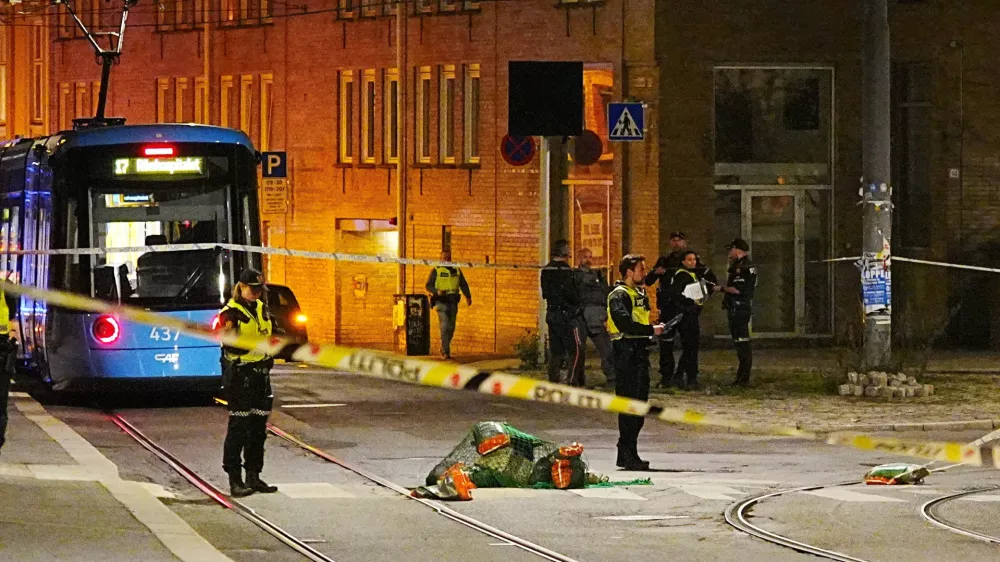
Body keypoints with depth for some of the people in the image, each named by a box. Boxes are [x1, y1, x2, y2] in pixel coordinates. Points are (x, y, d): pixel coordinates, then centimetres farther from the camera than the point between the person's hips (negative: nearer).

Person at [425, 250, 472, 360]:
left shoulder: (456, 270, 11)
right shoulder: (436, 271, 0)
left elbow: (463, 285, 13)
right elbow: (428, 286, -3)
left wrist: (468, 297, 0)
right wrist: (437, 291, -22)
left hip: (453, 302, 4)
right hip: (441, 301, -4)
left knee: (451, 327, 6)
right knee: (445, 326, -16)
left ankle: (443, 348, 26)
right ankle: (446, 352, -18)